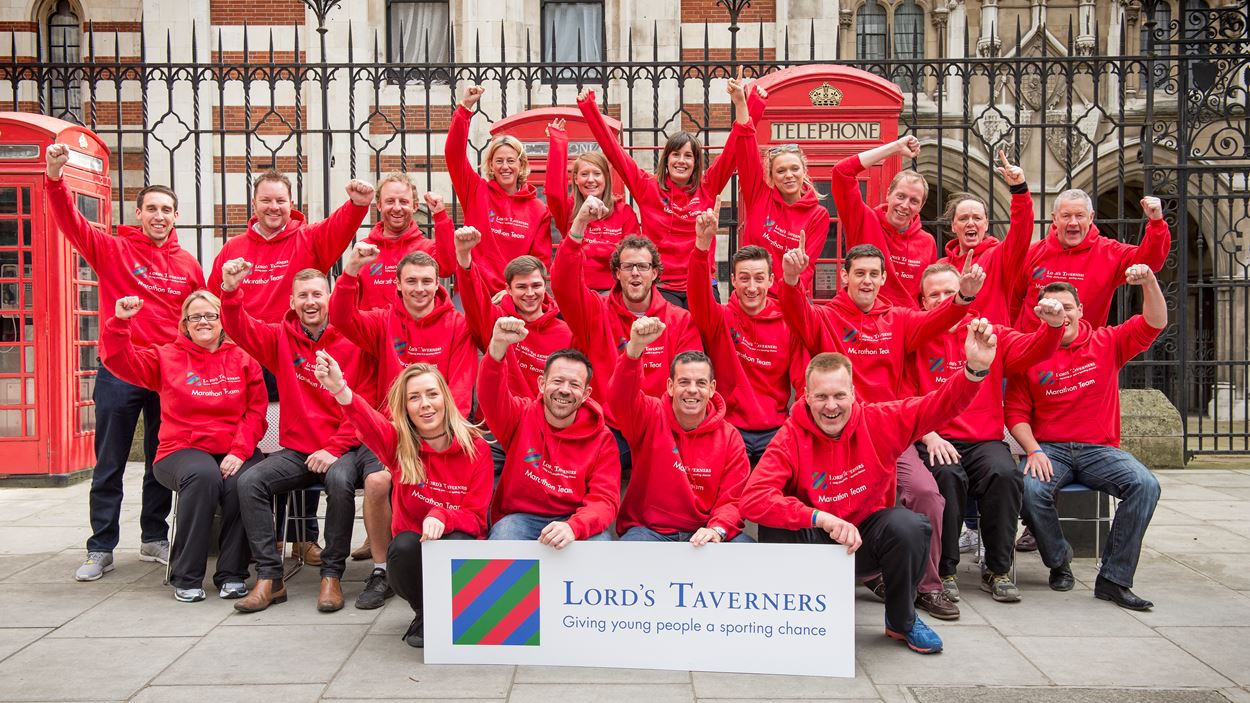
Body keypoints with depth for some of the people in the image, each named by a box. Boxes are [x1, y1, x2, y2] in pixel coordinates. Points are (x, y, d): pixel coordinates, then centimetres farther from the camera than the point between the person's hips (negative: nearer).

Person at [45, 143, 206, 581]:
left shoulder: (188, 265, 8)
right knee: (109, 465, 5)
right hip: (119, 371, -3)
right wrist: (54, 179, -30)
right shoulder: (114, 250, 1)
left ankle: (154, 540, 26)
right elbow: (71, 223, -14)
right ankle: (101, 549, 14)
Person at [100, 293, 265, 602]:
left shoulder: (243, 359, 11)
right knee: (203, 476, -36)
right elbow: (120, 360, 3)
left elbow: (256, 412, 3)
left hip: (234, 453, 1)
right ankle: (186, 577, -22)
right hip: (183, 450, 0)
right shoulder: (168, 357, 14)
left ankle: (232, 574, -14)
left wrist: (239, 451, -11)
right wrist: (120, 322, -12)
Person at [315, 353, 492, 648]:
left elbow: (476, 517, -9)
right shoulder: (399, 443, -8)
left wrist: (441, 517, -31)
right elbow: (368, 421, -32)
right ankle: (423, 614, -1)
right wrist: (340, 390, -54)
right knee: (404, 545, -32)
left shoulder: (476, 448, -10)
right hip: (413, 551, 1)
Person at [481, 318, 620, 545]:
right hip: (518, 517, 0)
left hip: (575, 520, 1)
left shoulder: (601, 438, -1)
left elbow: (605, 499, -9)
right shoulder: (521, 416, -1)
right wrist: (498, 345, -43)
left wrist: (573, 526, -31)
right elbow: (491, 394, -22)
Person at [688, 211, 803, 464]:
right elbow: (698, 294, -21)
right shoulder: (720, 319, 0)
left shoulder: (787, 323, 2)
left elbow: (804, 379, 0)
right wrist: (702, 244, -38)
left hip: (775, 430, 1)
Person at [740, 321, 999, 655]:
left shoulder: (878, 421, -12)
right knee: (774, 527, -32)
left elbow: (940, 403, -17)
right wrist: (820, 518, -41)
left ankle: (902, 621, 1)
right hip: (814, 540, -2)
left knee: (909, 526, -29)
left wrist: (974, 369, -38)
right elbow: (752, 499, -32)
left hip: (868, 533, 2)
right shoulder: (791, 438, -19)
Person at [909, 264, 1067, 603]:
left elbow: (1031, 350, -3)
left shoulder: (990, 334, 15)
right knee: (948, 475, -33)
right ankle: (944, 570, -14)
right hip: (933, 441, -2)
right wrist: (928, 435, -16)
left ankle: (998, 570, -9)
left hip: (984, 440, 2)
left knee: (1005, 474, -28)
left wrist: (1054, 325, -24)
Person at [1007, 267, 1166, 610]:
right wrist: (1033, 450, -14)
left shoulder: (1106, 343, 8)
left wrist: (1149, 282, -18)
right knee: (1030, 489, -32)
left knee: (1146, 485, -26)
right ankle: (1059, 559, 0)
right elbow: (1016, 413, 1)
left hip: (1100, 450, 2)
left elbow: (1154, 323, -2)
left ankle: (1113, 578, -14)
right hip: (1049, 449, -1)